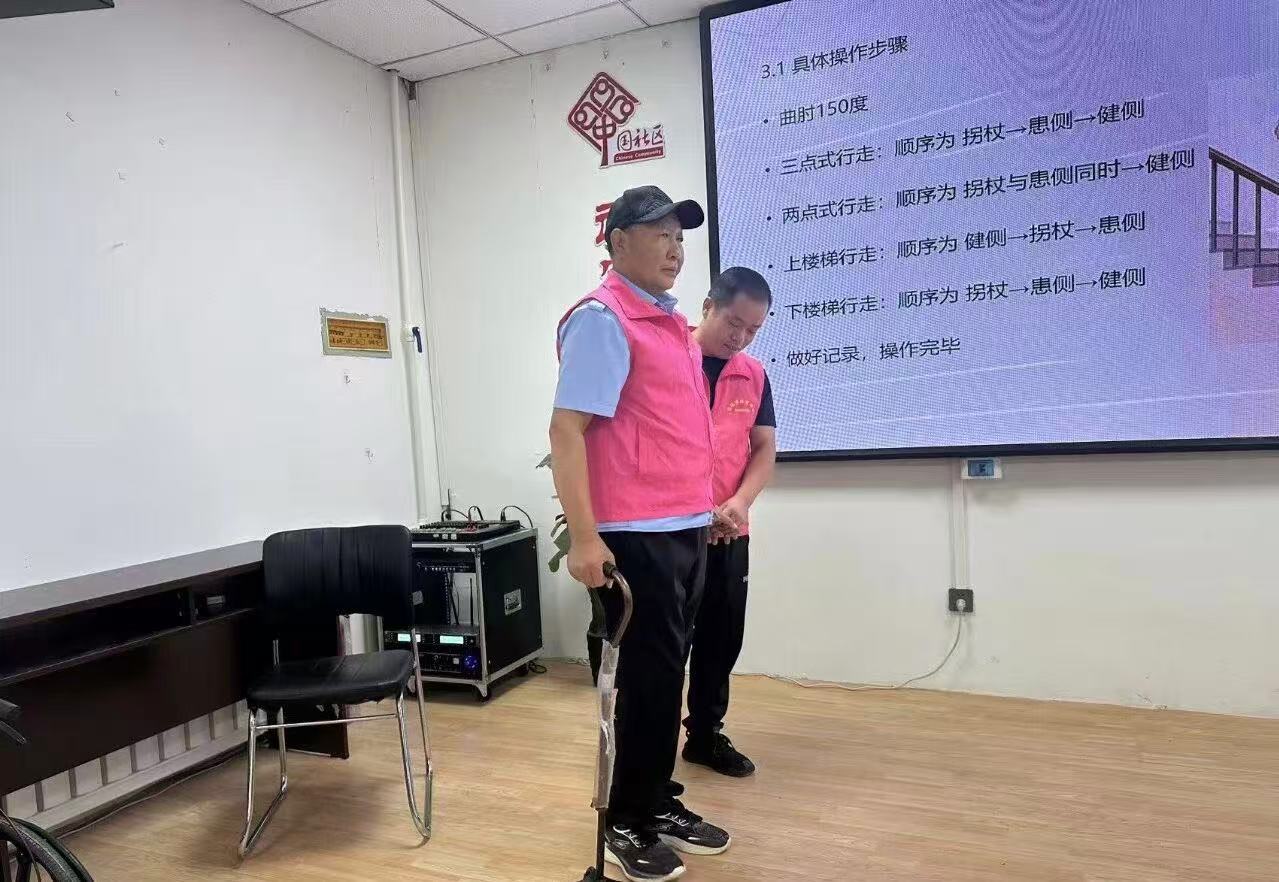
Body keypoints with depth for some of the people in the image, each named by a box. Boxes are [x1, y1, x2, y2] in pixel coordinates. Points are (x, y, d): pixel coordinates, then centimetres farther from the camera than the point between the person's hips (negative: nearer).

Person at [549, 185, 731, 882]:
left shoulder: (672, 322, 16)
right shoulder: (602, 319, -11)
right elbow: (566, 430, -17)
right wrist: (583, 536, -23)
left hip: (687, 529, 8)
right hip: (637, 535, -8)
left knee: (668, 674, 16)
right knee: (648, 679, 2)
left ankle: (658, 804, 31)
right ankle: (626, 825, 20)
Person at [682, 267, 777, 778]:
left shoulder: (754, 375, 8)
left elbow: (764, 449, 8)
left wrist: (739, 502, -11)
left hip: (729, 534, 5)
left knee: (721, 639, 13)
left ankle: (706, 735, 31)